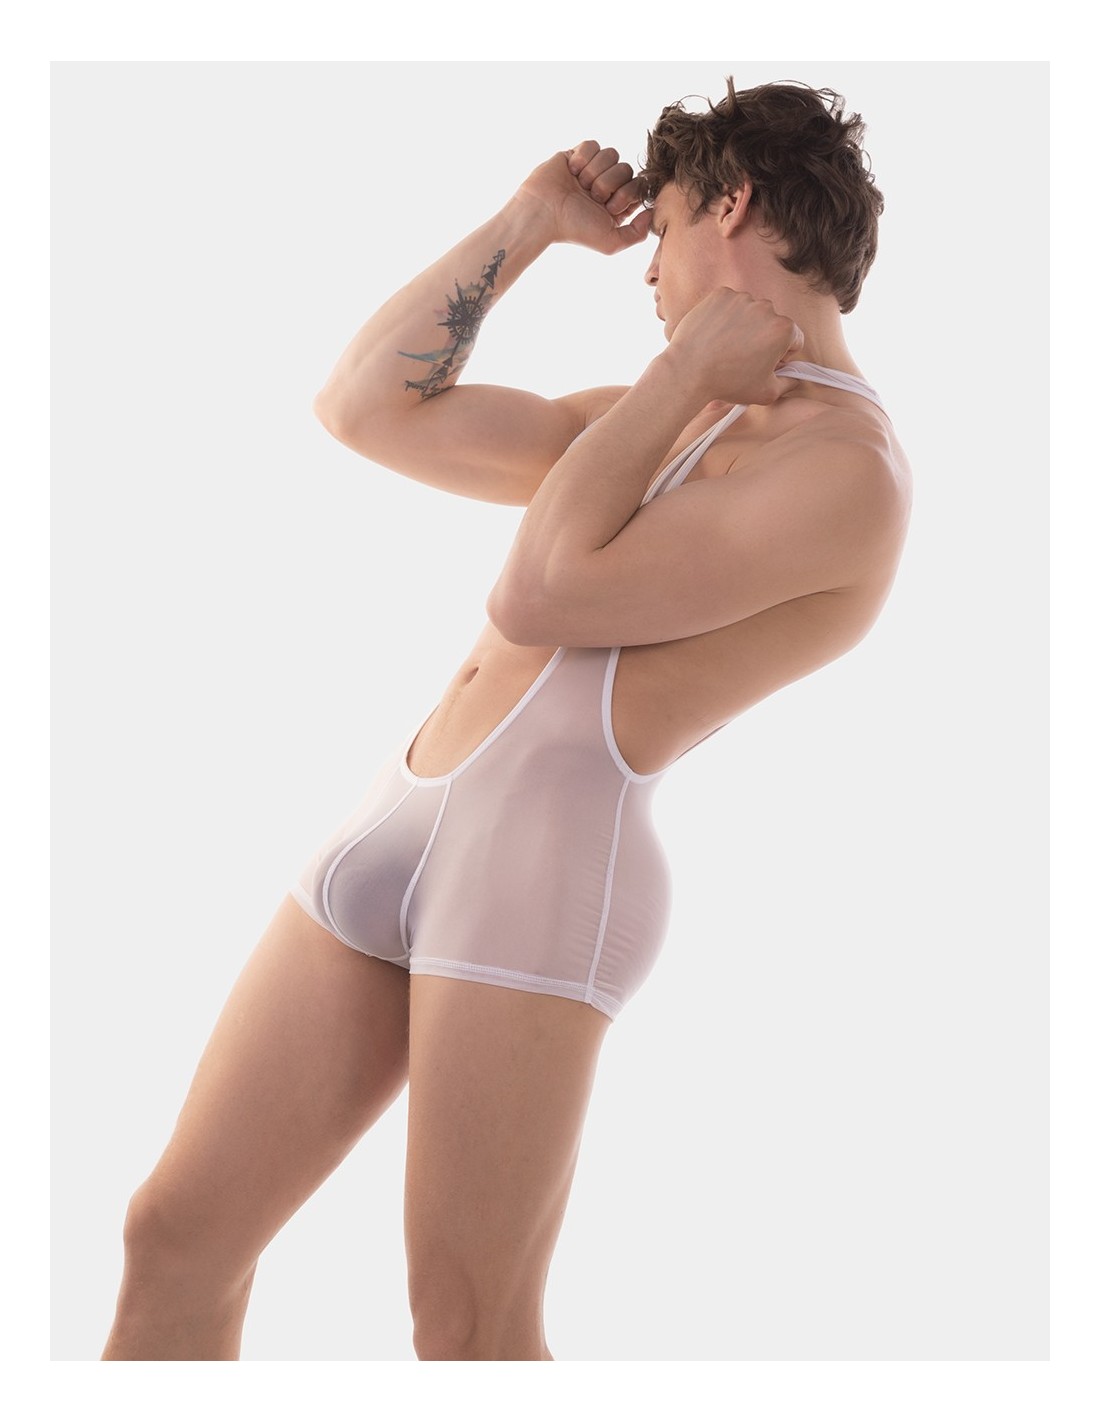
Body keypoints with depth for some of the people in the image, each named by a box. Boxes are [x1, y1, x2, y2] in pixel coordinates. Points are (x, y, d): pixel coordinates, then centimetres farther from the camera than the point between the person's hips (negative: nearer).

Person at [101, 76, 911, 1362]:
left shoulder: (847, 463, -5)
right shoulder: (660, 419, 24)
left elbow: (538, 595, -12)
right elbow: (363, 408, 23)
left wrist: (687, 372, -2)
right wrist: (528, 224, 22)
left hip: (556, 838, -9)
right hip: (396, 822, 9)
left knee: (468, 1329, -5)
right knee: (177, 1241, 7)